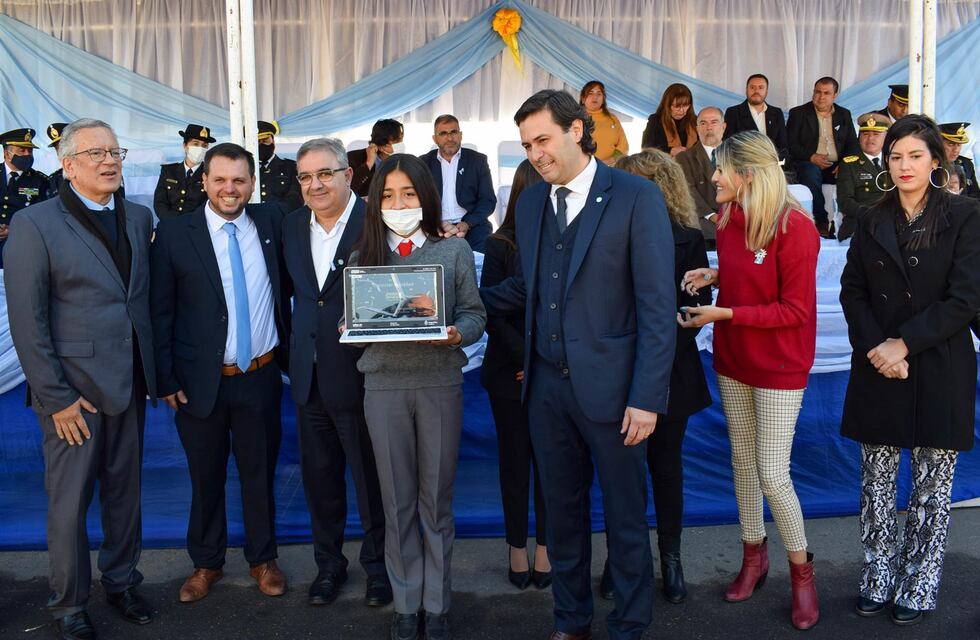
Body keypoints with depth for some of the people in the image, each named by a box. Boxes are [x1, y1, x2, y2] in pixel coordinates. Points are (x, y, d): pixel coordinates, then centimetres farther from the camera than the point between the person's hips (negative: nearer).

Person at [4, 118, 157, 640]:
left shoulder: (139, 218, 7)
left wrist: (155, 371, 5)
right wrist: (56, 397, -13)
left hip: (129, 381, 5)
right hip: (73, 388, -4)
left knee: (125, 489, 15)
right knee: (69, 500, 7)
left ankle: (121, 581, 34)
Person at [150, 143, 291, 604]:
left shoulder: (270, 221, 1)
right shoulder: (174, 233, -6)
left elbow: (282, 288, 10)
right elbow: (160, 312, -4)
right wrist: (166, 380, -6)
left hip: (261, 377, 2)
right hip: (201, 381, -1)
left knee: (260, 474, 14)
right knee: (205, 478, 13)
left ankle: (262, 559, 32)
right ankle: (206, 563, 32)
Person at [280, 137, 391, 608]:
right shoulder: (292, 226, 7)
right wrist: (294, 355, 11)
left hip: (360, 375, -5)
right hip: (309, 377, 6)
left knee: (371, 480, 9)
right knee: (319, 477, 17)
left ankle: (378, 565, 29)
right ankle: (329, 563, 34)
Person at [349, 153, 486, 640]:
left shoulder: (454, 250, 3)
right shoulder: (363, 255, 8)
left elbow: (474, 313, 1)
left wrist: (457, 333, -19)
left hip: (439, 383, -1)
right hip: (384, 385, 1)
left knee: (436, 499, 8)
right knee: (397, 501, 9)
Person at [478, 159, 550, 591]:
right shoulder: (500, 247, -5)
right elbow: (491, 313, -6)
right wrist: (530, 359, -13)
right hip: (511, 372, 0)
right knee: (515, 459, 10)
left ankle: (545, 547, 22)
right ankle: (517, 547, 24)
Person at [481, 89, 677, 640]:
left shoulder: (636, 197, -9)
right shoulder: (531, 201, 9)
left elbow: (657, 305, -12)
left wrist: (647, 397, -16)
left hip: (609, 385, -5)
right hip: (547, 384, 5)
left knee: (625, 514, 10)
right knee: (562, 509, 17)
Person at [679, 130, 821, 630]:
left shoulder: (794, 228, -20)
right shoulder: (728, 219, 1)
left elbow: (795, 311, -19)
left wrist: (723, 314, -21)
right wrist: (714, 275, -4)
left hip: (779, 367, -6)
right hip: (732, 361, 6)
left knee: (773, 475, -3)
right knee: (742, 463, 15)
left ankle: (801, 569, 20)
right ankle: (753, 556, 32)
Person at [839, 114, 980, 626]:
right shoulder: (872, 221, 8)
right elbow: (852, 291, 5)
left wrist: (904, 343, -14)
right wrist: (874, 347, -9)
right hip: (878, 370, 3)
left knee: (932, 487, 6)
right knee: (877, 482, 8)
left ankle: (918, 587, 19)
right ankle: (879, 579, 21)